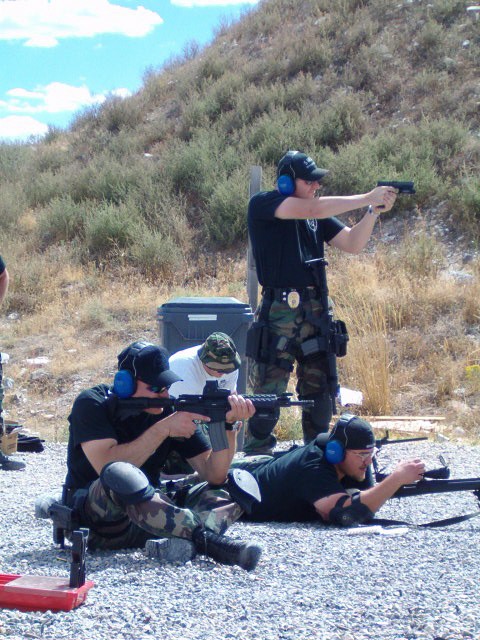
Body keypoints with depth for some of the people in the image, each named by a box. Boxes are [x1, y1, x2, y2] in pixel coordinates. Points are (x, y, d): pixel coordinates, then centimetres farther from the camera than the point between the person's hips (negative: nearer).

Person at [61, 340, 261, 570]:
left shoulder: (171, 410, 2)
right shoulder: (91, 404, -9)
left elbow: (214, 475, -5)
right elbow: (107, 467, -26)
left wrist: (227, 425, -20)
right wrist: (163, 429, -26)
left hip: (149, 512, 5)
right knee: (120, 475, -38)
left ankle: (179, 540, -38)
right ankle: (206, 537, -39)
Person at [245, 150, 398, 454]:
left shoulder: (319, 216, 14)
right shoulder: (263, 204, -5)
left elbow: (353, 244, 8)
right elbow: (313, 209, -18)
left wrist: (374, 211, -8)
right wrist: (366, 198, -16)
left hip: (315, 312, 6)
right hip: (278, 312, -6)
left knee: (320, 390, 11)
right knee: (267, 392, -4)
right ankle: (256, 455, 7)